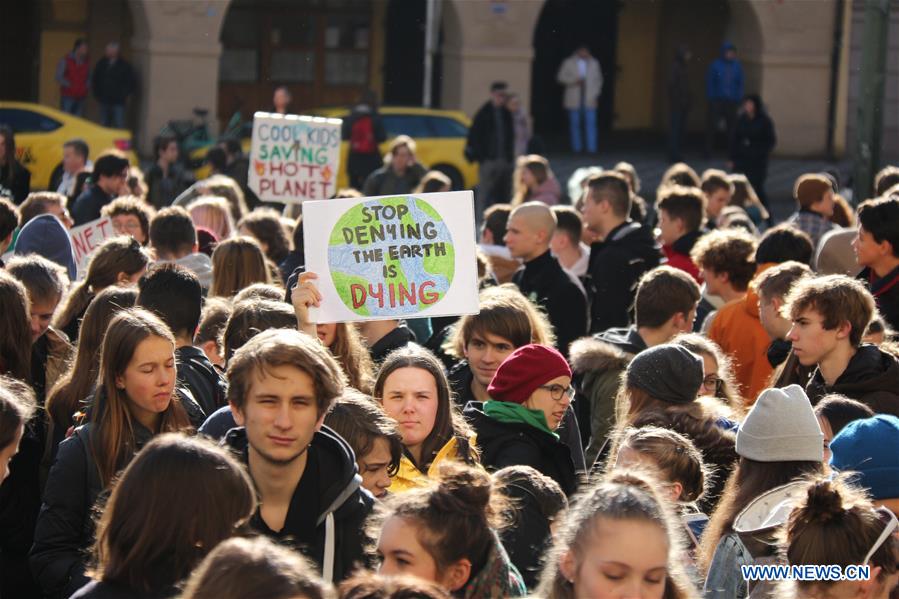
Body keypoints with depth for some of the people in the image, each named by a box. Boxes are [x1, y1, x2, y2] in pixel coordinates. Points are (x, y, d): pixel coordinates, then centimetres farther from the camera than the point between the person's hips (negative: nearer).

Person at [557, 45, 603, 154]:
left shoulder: (594, 63, 9)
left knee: (591, 123, -8)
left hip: (589, 100, 0)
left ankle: (592, 148, -8)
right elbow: (561, 77, 4)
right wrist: (573, 81, -12)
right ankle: (577, 148, 8)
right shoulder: (569, 63, 4)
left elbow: (598, 80, 13)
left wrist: (595, 95, 3)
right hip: (574, 99, 0)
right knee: (575, 124, 1)